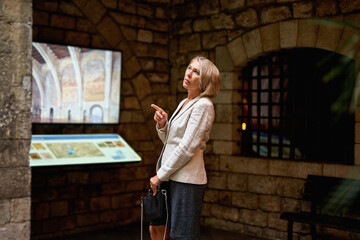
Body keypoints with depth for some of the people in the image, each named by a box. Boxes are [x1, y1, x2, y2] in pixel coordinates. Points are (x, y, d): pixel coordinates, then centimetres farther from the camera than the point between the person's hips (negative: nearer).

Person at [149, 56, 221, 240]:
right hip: (169, 177, 9)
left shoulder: (203, 105, -12)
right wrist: (163, 124, 0)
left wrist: (160, 175, -12)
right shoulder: (184, 103, 15)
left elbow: (187, 148, -17)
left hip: (186, 180, -8)